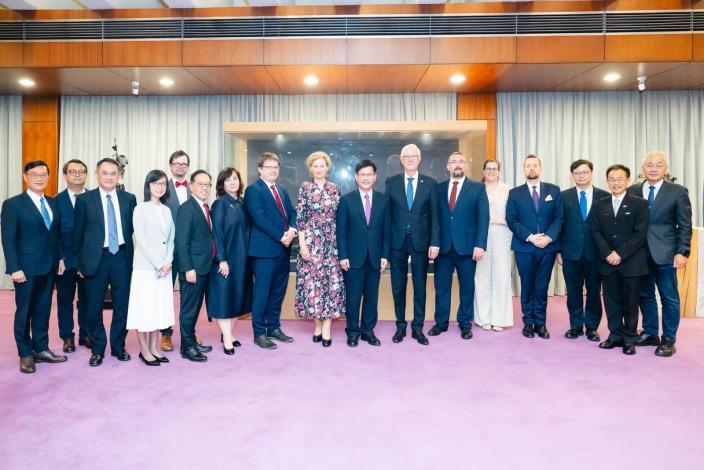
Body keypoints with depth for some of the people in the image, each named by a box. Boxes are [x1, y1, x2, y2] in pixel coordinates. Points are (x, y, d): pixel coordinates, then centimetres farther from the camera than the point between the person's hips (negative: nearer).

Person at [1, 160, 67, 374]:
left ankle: (41, 349, 24)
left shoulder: (53, 203, 11)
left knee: (43, 310, 12)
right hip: (26, 268, -5)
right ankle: (25, 354, 18)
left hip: (49, 267, 5)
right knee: (24, 312, 6)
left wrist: (60, 258, 6)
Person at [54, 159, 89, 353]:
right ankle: (67, 337, 23)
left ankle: (86, 335, 24)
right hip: (65, 260, 0)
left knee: (87, 298, 10)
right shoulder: (57, 200, 0)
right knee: (65, 299, 10)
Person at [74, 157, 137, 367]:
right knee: (94, 307, 7)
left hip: (122, 257, 2)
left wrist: (133, 256, 1)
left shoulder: (129, 199, 5)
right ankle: (97, 349, 23)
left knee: (122, 305, 8)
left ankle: (118, 346, 25)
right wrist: (79, 263, 1)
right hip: (96, 258, -1)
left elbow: (133, 228, 7)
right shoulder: (84, 199, 1)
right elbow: (78, 234, 3)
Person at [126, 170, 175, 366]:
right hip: (145, 267, -5)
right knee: (144, 307, 0)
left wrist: (168, 261, -5)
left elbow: (171, 239, 9)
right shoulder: (141, 209, -4)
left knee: (160, 307, 9)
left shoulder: (167, 210, 10)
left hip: (164, 267, 5)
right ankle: (144, 350, 10)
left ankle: (154, 348, 18)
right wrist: (159, 263, -13)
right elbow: (141, 240, -10)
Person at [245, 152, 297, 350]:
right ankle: (259, 333, 9)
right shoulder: (253, 190, -6)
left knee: (278, 291, 13)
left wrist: (292, 229, -7)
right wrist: (281, 236, -17)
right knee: (262, 292, -1)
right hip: (264, 249, -7)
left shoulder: (282, 190, 19)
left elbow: (292, 212, 14)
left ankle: (274, 328, 25)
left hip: (283, 248, 8)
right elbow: (259, 218, -16)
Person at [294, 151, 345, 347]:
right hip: (311, 241, -2)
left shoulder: (335, 189, 7)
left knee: (331, 279, 0)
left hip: (331, 241, 2)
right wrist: (302, 244, -10)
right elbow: (299, 218, -2)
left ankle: (326, 327, 6)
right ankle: (318, 325, 15)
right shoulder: (305, 188, 1)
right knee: (312, 280, 1)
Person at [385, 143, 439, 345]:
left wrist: (435, 243, -5)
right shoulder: (391, 183, 4)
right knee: (398, 286, 8)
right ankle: (400, 326, 22)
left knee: (420, 286, 7)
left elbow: (434, 215, 2)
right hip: (397, 242, 0)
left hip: (421, 242, 0)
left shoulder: (430, 183, 3)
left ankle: (417, 327, 19)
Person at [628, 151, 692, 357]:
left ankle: (669, 340, 14)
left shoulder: (678, 192, 0)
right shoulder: (632, 191, 6)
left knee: (669, 298, 4)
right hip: (640, 253, 3)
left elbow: (685, 226, -2)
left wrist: (682, 252, -9)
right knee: (645, 295, 12)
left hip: (664, 253, -3)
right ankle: (650, 333, 25)